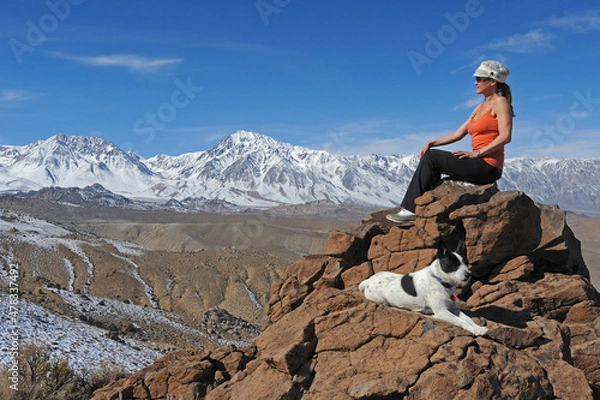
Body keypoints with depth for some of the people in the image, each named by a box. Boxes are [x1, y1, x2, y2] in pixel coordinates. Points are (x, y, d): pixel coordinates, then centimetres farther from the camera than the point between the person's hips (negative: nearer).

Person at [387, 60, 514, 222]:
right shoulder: (480, 107, 21)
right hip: (477, 166, 8)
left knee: (431, 158, -14)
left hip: (488, 166, -8)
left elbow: (505, 137, -17)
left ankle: (411, 210, -12)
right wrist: (432, 143, 5)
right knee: (430, 154, 0)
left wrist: (476, 153, -19)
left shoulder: (500, 103, -5)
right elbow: (458, 134, 17)